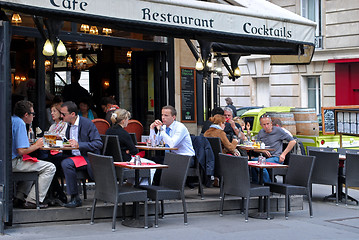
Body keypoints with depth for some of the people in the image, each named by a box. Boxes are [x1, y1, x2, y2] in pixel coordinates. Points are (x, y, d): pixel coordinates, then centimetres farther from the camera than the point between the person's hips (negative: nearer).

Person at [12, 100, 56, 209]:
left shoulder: (11, 119, 14)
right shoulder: (20, 123, -15)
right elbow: (21, 151, -21)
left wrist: (32, 144, 17)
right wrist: (36, 145, -6)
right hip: (13, 162, -10)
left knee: (32, 163, 36)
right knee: (50, 167, -7)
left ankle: (19, 197, 23)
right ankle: (32, 201, -9)